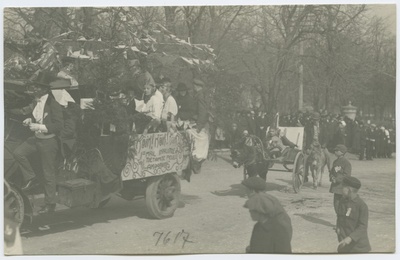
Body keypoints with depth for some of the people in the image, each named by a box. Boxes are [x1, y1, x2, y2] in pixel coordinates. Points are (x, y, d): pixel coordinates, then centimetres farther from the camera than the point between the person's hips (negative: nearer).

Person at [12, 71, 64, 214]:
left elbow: (59, 125, -23)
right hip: (36, 138, 8)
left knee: (48, 174, 1)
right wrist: (30, 120, -1)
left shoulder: (53, 104, -21)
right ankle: (30, 178, 13)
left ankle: (50, 204, 14)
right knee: (18, 153, -7)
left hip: (49, 142, -7)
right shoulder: (36, 102, 2)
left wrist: (39, 127, -26)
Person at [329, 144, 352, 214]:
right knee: (336, 204, 11)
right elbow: (331, 172, 17)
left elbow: (347, 175, -16)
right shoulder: (335, 161, 14)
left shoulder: (346, 163, -11)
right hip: (336, 187, 8)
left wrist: (336, 180, -20)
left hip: (343, 187, -8)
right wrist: (332, 178, -5)